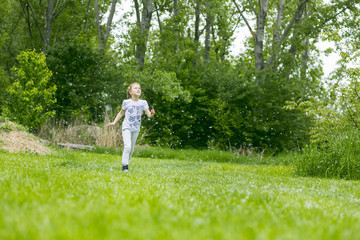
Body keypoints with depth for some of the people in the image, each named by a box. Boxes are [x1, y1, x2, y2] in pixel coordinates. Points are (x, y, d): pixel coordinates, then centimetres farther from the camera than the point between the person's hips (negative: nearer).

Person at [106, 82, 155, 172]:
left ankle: (126, 164, 24)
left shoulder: (143, 103, 0)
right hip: (127, 127, -3)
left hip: (136, 129, 3)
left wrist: (152, 113, -29)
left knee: (131, 149, 10)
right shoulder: (126, 102, -4)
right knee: (127, 146, -18)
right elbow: (121, 113, 11)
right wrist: (114, 122, 9)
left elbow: (148, 114, -6)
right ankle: (125, 166, -12)